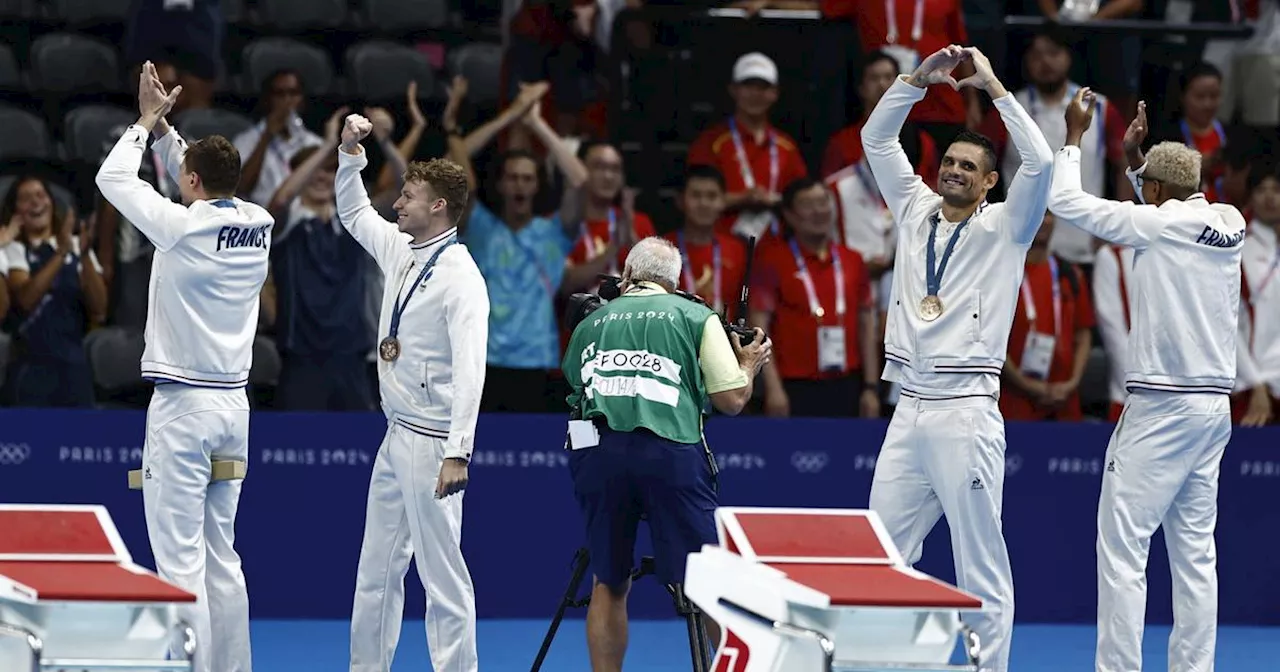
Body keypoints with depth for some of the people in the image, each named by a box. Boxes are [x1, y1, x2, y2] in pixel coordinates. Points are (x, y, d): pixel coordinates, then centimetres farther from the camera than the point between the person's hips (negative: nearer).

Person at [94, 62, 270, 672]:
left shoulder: (183, 227, -14)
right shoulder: (258, 225, 3)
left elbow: (112, 178, 0)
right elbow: (209, 188, 23)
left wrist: (146, 123, 14)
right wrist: (162, 125, 22)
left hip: (182, 405, -7)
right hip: (234, 403, 7)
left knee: (179, 558, -6)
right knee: (221, 555, 13)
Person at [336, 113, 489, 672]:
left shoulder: (460, 277, -16)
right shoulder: (400, 252, 10)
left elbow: (470, 369, -22)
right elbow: (354, 212, 30)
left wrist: (457, 453, -28)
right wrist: (350, 151, 15)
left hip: (431, 443, -9)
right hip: (396, 437, 9)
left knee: (441, 570, -8)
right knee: (377, 567, 13)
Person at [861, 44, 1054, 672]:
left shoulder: (1002, 228, 2)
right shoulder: (914, 211, 15)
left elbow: (1039, 163, -13)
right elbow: (876, 138, 15)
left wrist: (994, 87, -9)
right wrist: (919, 79, 3)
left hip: (966, 411, -5)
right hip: (908, 409, 5)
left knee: (980, 564, -5)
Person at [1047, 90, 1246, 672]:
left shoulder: (1162, 224, -12)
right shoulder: (1229, 226, 7)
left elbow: (1065, 201, -7)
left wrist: (1074, 136, 6)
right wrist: (1136, 158, 29)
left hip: (1161, 407, -7)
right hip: (1215, 404, 7)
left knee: (1122, 548, -5)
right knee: (1195, 552, 7)